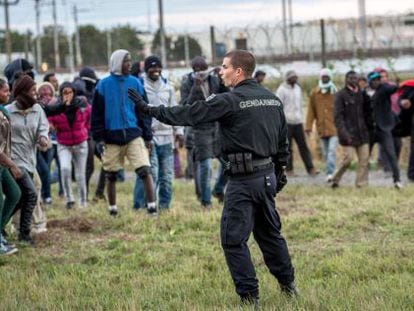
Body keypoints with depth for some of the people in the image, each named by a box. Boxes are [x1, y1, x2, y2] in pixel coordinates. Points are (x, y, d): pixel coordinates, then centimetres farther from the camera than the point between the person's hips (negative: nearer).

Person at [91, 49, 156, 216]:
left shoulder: (135, 83, 5)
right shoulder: (104, 85, -1)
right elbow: (97, 113, 1)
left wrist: (147, 136, 6)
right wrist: (99, 138, -4)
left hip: (134, 135, 1)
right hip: (112, 137, -1)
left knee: (145, 170, -12)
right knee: (111, 175, 9)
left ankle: (152, 206, -10)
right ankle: (112, 208, 24)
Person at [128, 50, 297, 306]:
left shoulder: (229, 101, -13)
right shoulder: (273, 100, 10)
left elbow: (188, 114, -13)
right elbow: (283, 138, 16)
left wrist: (149, 109, -7)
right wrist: (279, 170, 25)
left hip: (244, 179, -8)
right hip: (268, 176, 8)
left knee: (234, 239, 0)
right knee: (270, 233, 20)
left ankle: (249, 295, 0)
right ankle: (288, 284, 28)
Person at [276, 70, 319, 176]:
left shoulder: (298, 88, 14)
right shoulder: (282, 90, -5)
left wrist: (301, 117, 16)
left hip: (298, 122, 5)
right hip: (286, 123, -5)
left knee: (303, 146, 1)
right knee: (288, 148, 1)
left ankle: (310, 169, -1)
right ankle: (289, 169, 8)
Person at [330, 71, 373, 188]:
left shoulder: (361, 94, 11)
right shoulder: (340, 95, -5)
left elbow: (367, 111, 19)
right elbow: (338, 116, -10)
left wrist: (370, 125, 8)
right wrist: (344, 134, -18)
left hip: (362, 133, 5)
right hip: (348, 133, -5)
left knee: (364, 158, -1)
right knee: (348, 158, -7)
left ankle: (361, 184, 6)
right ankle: (335, 180, 13)